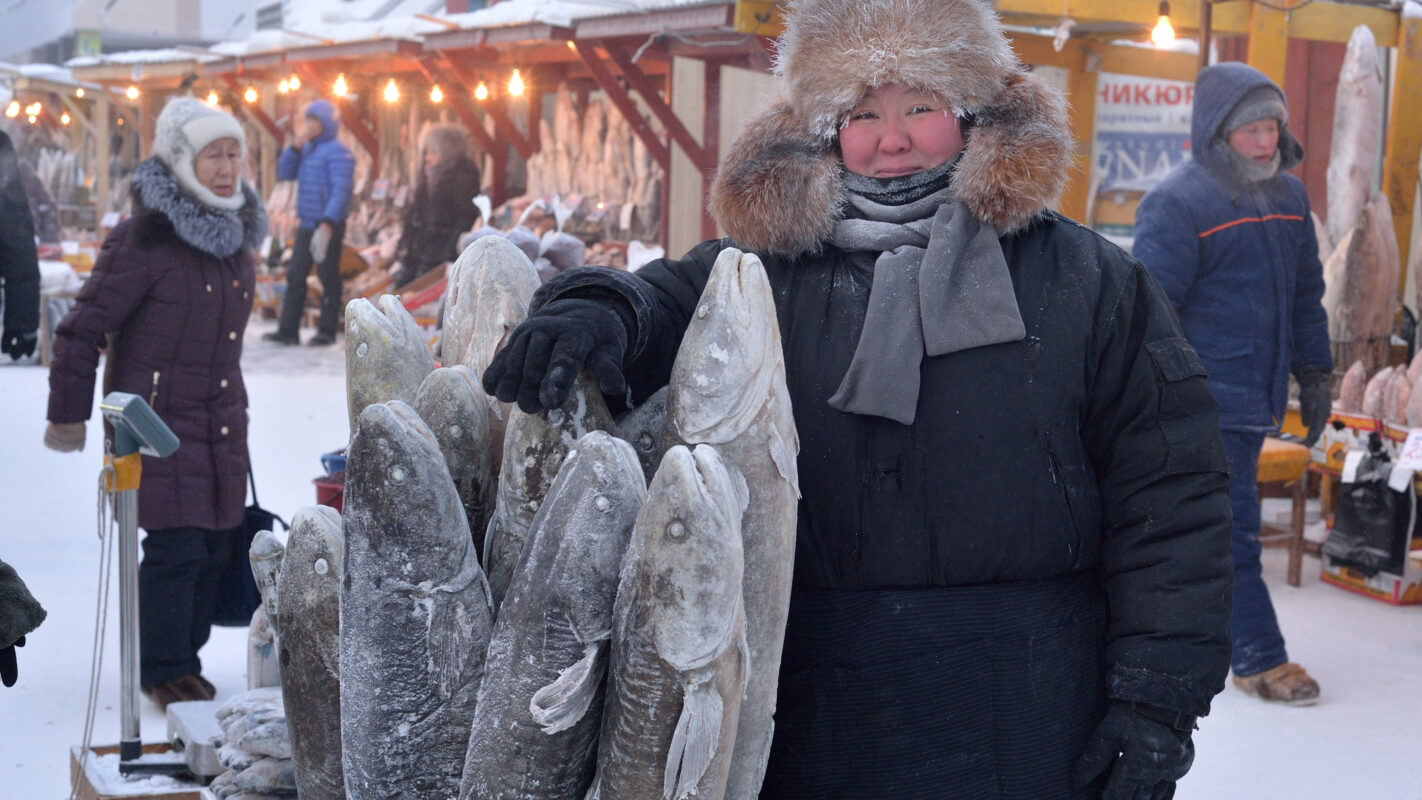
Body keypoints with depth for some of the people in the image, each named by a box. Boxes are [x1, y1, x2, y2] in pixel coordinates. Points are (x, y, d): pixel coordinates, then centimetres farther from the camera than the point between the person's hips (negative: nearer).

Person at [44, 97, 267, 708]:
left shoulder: (235, 233, 10)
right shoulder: (146, 239, -13)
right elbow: (84, 328, -10)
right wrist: (68, 416, -6)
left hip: (222, 420, 7)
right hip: (159, 419, -7)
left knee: (216, 543, 7)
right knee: (177, 544, -8)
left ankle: (186, 658, 23)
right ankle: (162, 671, 9)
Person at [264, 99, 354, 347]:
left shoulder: (337, 152, -10)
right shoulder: (307, 149, 15)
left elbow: (341, 192, -18)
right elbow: (284, 173, 12)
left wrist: (328, 224, -26)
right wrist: (296, 145, 0)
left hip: (328, 226, -8)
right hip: (306, 224, 8)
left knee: (328, 277, 0)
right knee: (295, 275, 6)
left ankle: (327, 331, 8)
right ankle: (287, 330, 9)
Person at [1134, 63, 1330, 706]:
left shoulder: (1288, 196, 13)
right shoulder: (1176, 204, -12)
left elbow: (1306, 296, 22)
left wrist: (1314, 374, 19)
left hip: (1257, 399, 8)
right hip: (1204, 403, -8)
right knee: (1230, 531, -5)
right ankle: (1260, 660, 2)